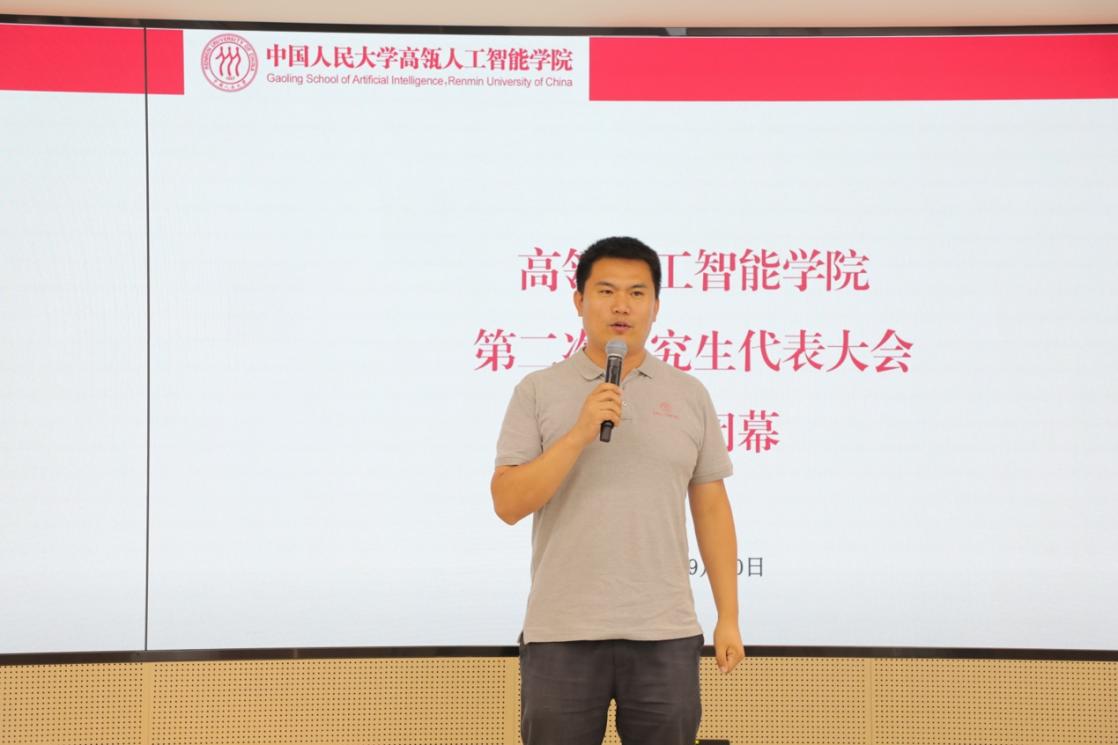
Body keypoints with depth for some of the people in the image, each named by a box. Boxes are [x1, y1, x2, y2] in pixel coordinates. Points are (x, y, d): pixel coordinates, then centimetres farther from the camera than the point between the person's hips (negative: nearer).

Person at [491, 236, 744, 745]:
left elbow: (711, 508, 9)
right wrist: (579, 434, -17)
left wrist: (729, 617, 4)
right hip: (561, 633, -1)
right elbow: (508, 503, -7)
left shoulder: (689, 396, 8)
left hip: (665, 634, 2)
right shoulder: (538, 392, 2)